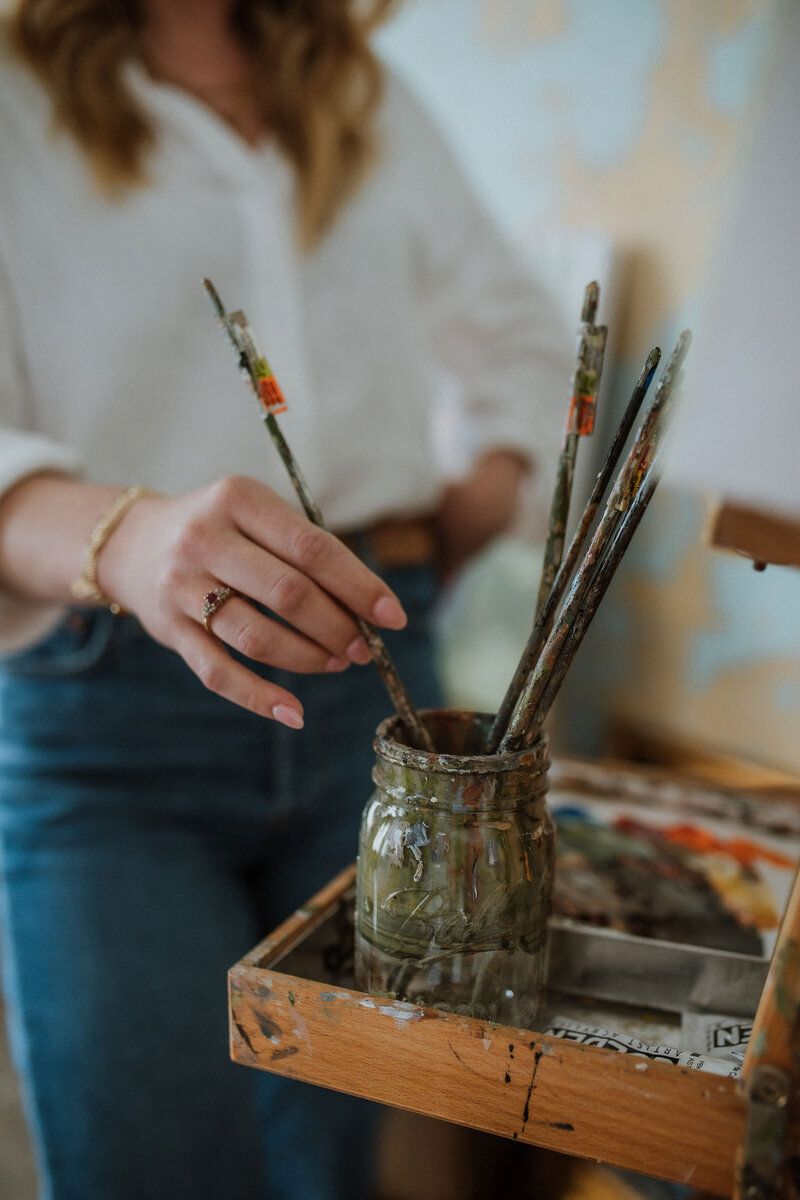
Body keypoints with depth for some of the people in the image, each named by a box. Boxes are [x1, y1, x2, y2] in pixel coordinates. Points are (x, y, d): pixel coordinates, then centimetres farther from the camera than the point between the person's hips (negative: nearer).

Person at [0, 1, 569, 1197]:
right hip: (108, 719, -2)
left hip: (370, 674, 3)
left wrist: (490, 482, 13)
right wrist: (119, 536, -36)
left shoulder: (378, 111, 18)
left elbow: (520, 330, 31)